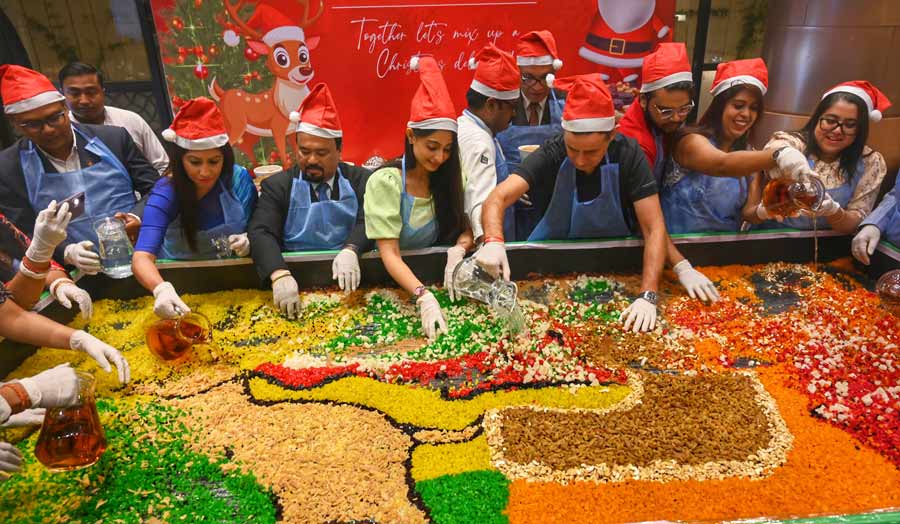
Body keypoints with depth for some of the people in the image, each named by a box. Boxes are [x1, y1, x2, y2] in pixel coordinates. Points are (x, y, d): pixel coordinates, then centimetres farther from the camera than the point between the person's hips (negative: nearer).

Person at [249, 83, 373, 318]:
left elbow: (368, 222, -6)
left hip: (349, 280, 0)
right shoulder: (277, 185, 4)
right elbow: (261, 233, -10)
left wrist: (350, 251, -29)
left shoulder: (360, 180, 7)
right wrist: (279, 275, -29)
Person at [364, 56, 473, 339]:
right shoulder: (385, 181, -15)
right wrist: (423, 296, -37)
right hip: (393, 279, -5)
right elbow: (389, 253, -22)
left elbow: (465, 229, 0)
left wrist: (458, 249, -24)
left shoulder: (446, 180, 1)